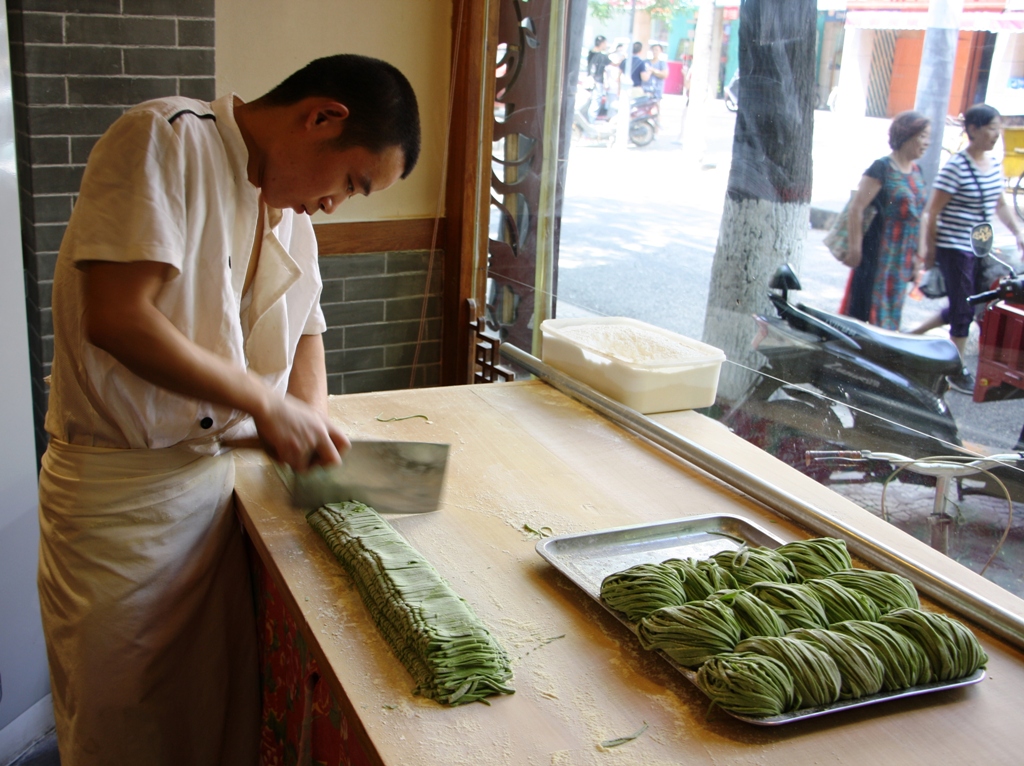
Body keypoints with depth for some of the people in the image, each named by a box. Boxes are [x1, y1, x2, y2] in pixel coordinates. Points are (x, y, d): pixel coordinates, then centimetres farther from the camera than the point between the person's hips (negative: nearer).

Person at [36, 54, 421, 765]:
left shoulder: (291, 210, 10)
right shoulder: (165, 140, -16)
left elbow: (304, 328, 22)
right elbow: (116, 318, -26)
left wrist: (315, 424, 4)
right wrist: (265, 402, -20)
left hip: (216, 474, 7)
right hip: (118, 487, -7)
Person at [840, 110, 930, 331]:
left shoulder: (916, 172, 12)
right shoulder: (882, 168, -11)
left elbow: (918, 215, 17)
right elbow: (857, 208, -15)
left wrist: (917, 255, 16)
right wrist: (855, 248, -18)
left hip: (903, 257, 7)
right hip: (879, 253, -7)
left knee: (891, 310, 11)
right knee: (868, 306, -3)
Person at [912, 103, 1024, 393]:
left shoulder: (993, 165, 9)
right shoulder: (955, 167, -16)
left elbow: (1001, 205, 19)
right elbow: (933, 212, -15)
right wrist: (930, 250, -13)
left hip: (980, 249, 8)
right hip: (955, 248, -8)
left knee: (963, 307, 14)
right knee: (963, 310, 0)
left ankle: (914, 334, 33)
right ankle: (957, 373, 13)